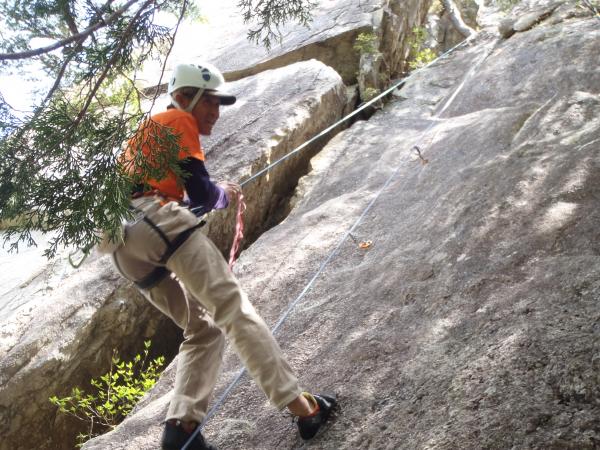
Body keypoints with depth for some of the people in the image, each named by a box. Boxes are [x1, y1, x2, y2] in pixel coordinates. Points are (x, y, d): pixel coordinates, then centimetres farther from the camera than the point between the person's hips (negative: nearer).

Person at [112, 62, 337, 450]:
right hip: (158, 221, -8)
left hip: (125, 249, 8)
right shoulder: (180, 121, 8)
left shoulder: (142, 134, 35)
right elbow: (201, 194, -2)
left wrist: (214, 196, 25)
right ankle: (300, 405, -19)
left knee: (205, 329, 10)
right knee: (233, 308, -13)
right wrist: (225, 194, 19)